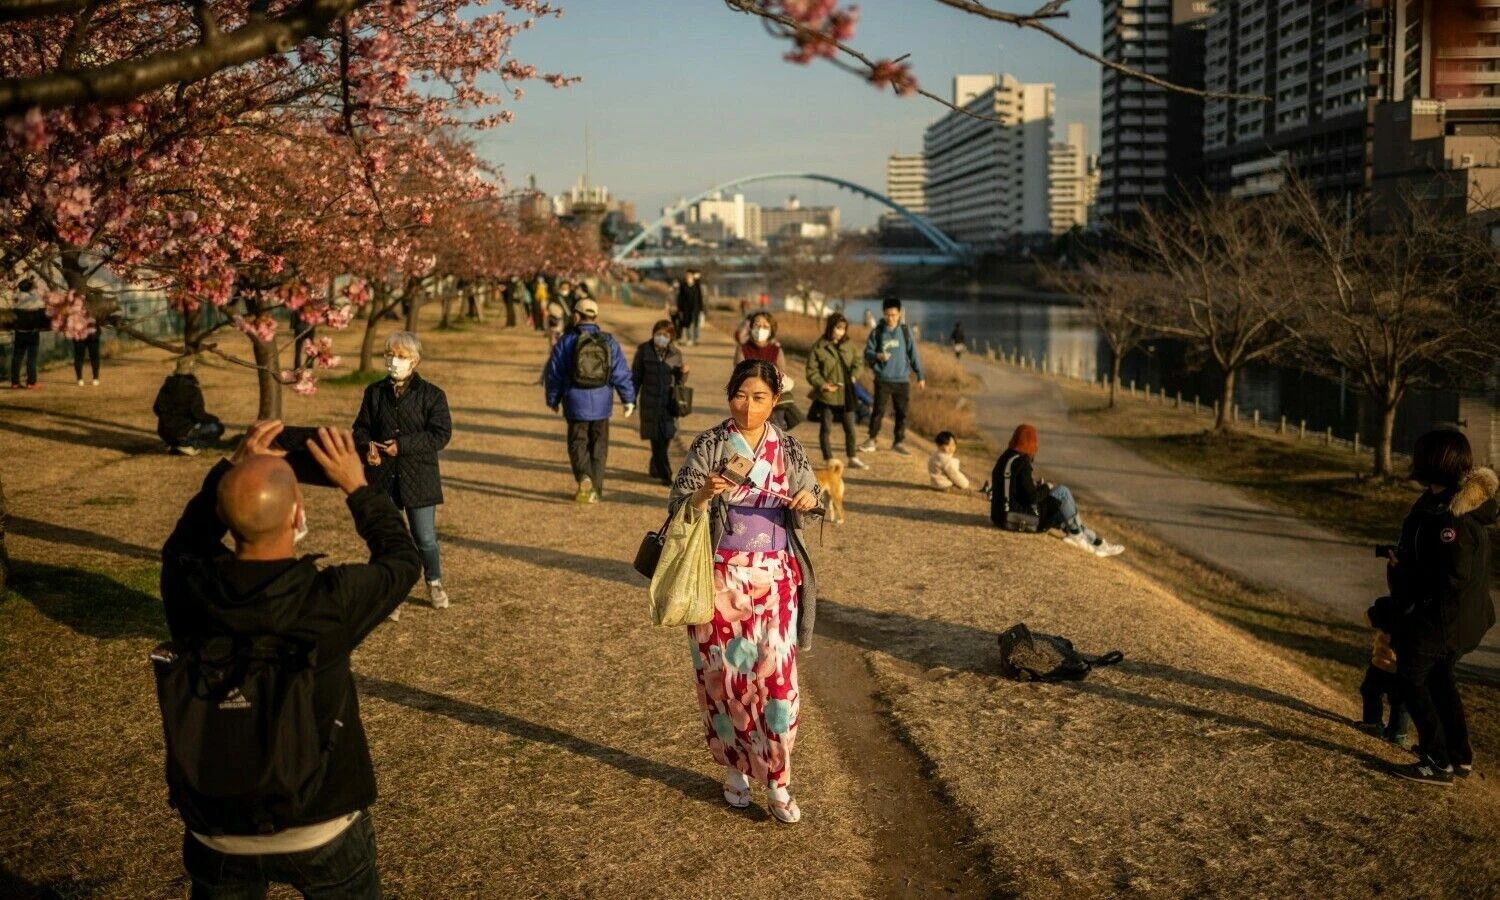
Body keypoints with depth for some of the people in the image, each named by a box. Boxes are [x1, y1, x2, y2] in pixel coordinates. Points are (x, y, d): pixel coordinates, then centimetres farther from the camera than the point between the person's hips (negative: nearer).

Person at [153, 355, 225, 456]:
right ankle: (188, 446, -8)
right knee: (218, 427, 2)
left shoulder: (167, 384, 6)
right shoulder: (192, 387, -13)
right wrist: (215, 418, 0)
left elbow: (156, 408, 12)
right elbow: (198, 414, -18)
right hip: (183, 432, -7)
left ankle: (173, 446, 12)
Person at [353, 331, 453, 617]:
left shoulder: (431, 395, -3)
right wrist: (368, 446, -12)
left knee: (425, 539, 4)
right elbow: (361, 427, 11)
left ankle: (434, 582, 32)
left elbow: (441, 434, -10)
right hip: (381, 477, 2)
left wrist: (402, 445, -18)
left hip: (419, 478, -2)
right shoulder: (374, 392, 7)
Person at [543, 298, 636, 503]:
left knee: (578, 444, 6)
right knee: (598, 448, 11)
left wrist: (553, 399, 14)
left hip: (576, 403, -2)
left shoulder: (567, 341, -5)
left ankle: (584, 477, -19)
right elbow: (621, 374, 0)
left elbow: (554, 374, 0)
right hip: (601, 404, 2)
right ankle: (596, 491, 14)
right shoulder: (609, 342, 1)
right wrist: (629, 400, 8)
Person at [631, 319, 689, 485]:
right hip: (650, 401, -2)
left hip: (669, 402, 2)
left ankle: (655, 468, 25)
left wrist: (684, 372, -12)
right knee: (656, 439, -5)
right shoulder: (644, 350, -1)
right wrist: (632, 399, 0)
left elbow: (679, 381, 10)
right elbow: (636, 376, 3)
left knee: (665, 437, 4)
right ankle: (665, 474, -2)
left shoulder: (675, 353, 5)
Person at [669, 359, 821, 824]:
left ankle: (777, 782, 7)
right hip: (721, 577, -1)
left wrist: (808, 500, -13)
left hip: (774, 578, 1)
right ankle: (735, 768, 26)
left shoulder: (789, 450, 3)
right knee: (724, 673, 7)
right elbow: (679, 508, -7)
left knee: (777, 676, -3)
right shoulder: (709, 445, -4)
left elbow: (810, 497, 11)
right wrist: (705, 492, -28)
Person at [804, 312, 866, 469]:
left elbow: (858, 363, 12)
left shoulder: (849, 345, 5)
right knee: (826, 429, 4)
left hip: (846, 394, 4)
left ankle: (853, 458, 26)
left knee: (850, 428, 13)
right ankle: (829, 461, 12)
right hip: (827, 395, -4)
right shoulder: (818, 348, -9)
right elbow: (811, 371, -9)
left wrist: (853, 376, -6)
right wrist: (823, 384, -22)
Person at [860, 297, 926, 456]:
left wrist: (920, 376, 7)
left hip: (902, 379, 2)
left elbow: (913, 354, 7)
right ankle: (871, 440, 7)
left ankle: (899, 442, 17)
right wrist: (877, 356, -22)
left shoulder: (905, 331, 3)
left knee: (902, 413, 6)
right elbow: (867, 353, 1)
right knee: (878, 411, -4)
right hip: (883, 379, -2)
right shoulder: (877, 332, -1)